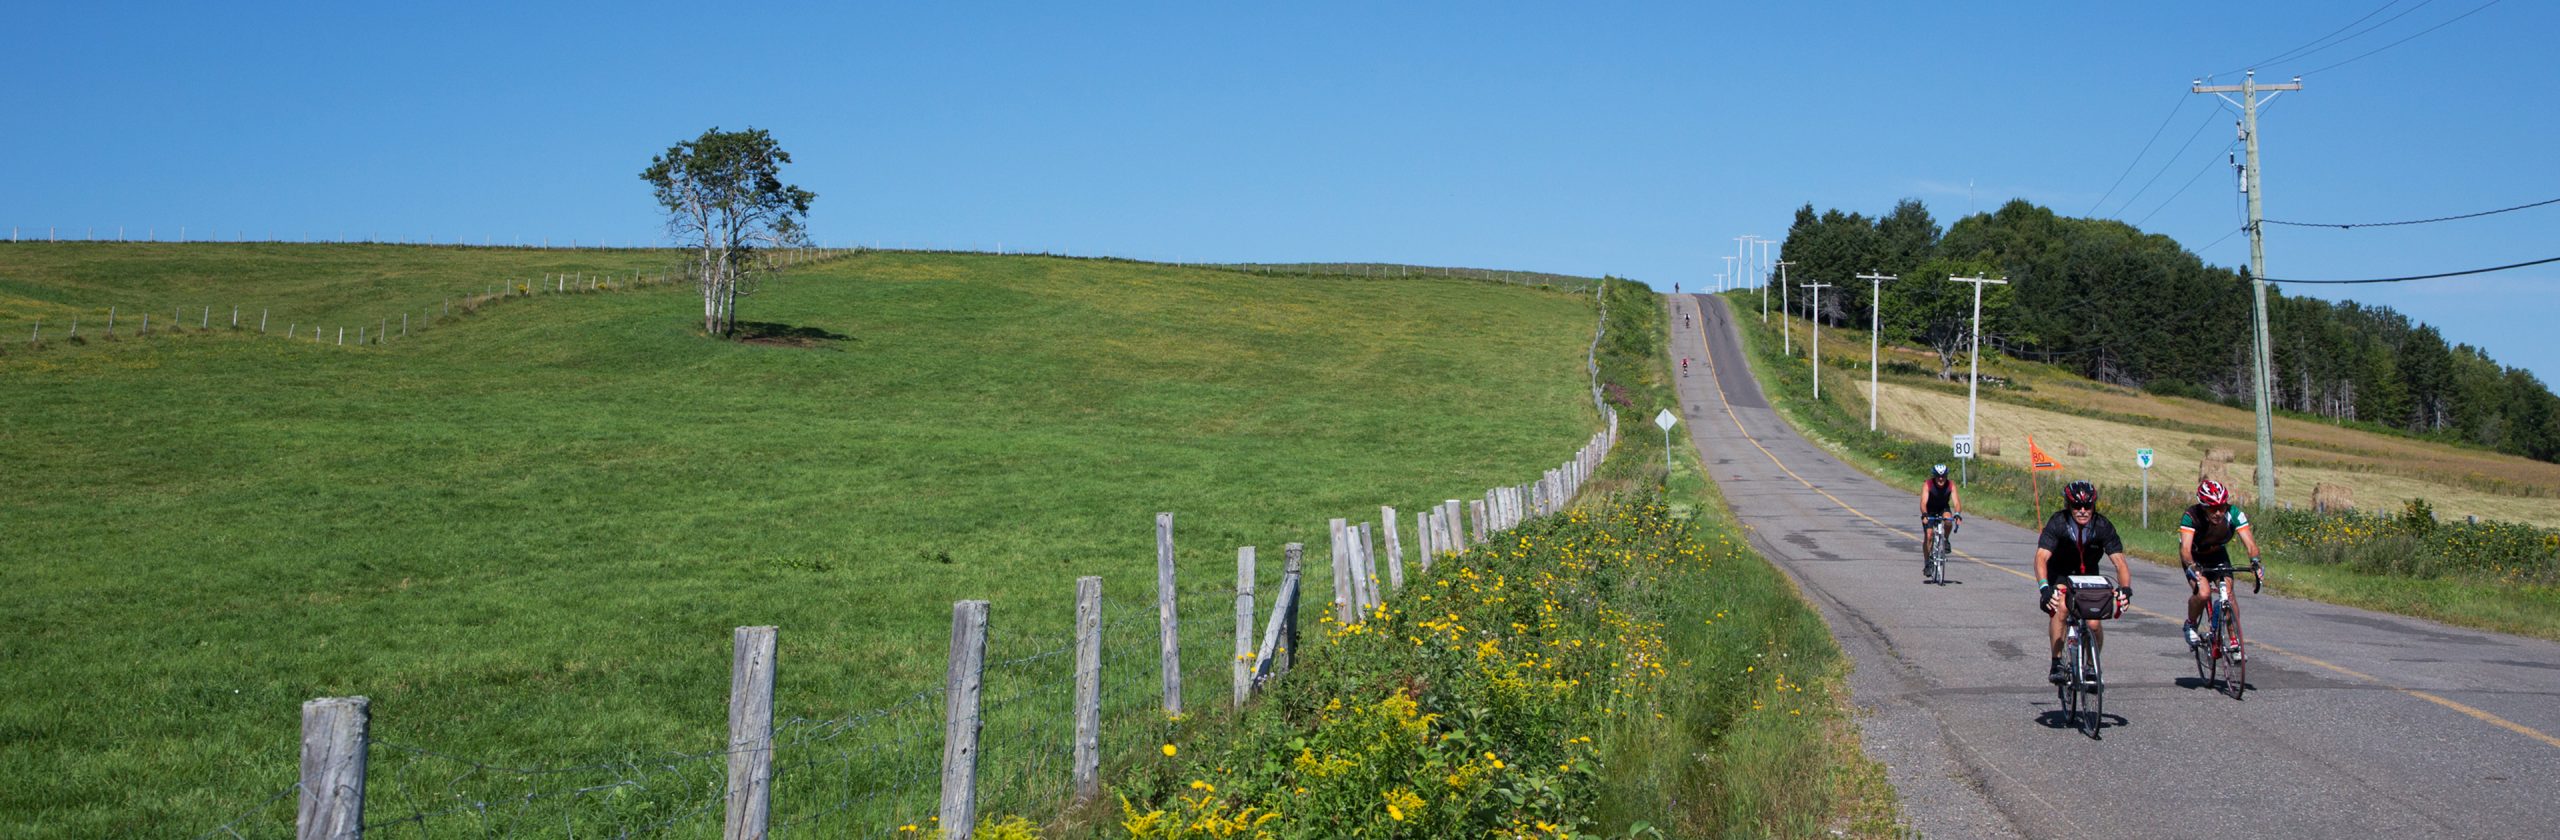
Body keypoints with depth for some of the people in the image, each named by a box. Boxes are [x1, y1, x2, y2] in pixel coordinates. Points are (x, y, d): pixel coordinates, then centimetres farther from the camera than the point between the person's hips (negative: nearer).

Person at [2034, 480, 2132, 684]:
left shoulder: (2103, 527, -22)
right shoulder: (2057, 523, -27)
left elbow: (2119, 562, -26)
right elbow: (2041, 557, -37)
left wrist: (2125, 588, -46)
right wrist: (2045, 588, -54)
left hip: (2088, 577, 2)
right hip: (2059, 576, -2)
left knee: (2093, 624, -13)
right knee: (2060, 608, -30)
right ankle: (2057, 663, -20)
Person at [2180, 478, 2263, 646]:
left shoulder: (2233, 514, -28)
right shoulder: (2191, 516, -35)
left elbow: (2249, 542, -33)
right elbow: (2185, 548, -44)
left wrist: (2254, 561, -53)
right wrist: (2192, 566, -62)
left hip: (2218, 554, 3)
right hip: (2195, 557, -3)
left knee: (2228, 593, -14)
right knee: (2203, 593, -26)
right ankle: (2190, 626, 2)